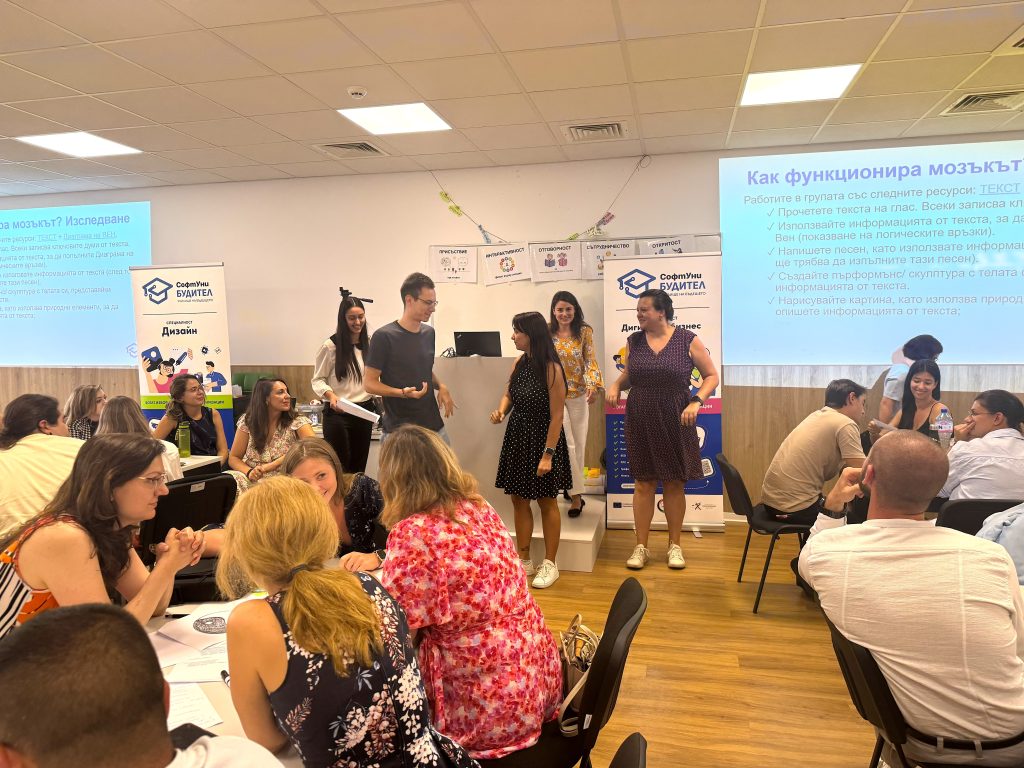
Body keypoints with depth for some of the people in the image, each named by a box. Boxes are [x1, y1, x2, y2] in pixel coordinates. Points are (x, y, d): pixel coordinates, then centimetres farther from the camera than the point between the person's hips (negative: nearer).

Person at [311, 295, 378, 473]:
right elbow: (318, 380, -5)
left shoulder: (369, 344, 5)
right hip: (338, 413, -5)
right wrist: (331, 395, -23)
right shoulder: (330, 346, -9)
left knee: (359, 466, 12)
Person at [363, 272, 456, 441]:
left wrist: (440, 386, 2)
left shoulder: (429, 333, 8)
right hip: (399, 431, -6)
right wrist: (403, 392, -24)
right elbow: (369, 383, -9)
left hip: (434, 427, 6)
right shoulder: (384, 337, -11)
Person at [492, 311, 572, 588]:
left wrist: (548, 454, -19)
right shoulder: (519, 363, 3)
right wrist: (501, 411, -6)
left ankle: (549, 565, 20)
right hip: (517, 436, 7)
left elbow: (557, 415, -18)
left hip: (542, 439, -7)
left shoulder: (551, 369, -18)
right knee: (519, 499, 12)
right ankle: (524, 561, 25)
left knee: (546, 502, 6)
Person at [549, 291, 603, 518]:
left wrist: (593, 384, -22)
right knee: (567, 443, -9)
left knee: (578, 444, 9)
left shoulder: (584, 332, -1)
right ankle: (576, 494, -5)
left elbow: (591, 361, -5)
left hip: (578, 395, 2)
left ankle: (573, 489, 26)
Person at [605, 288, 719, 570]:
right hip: (640, 422, 2)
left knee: (674, 484, 8)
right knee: (643, 483, 6)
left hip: (675, 423, -2)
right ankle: (641, 546, 15)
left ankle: (674, 545, 22)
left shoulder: (688, 340, -6)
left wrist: (696, 402, -13)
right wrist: (615, 386, -3)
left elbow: (711, 376, 1)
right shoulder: (634, 341, 3)